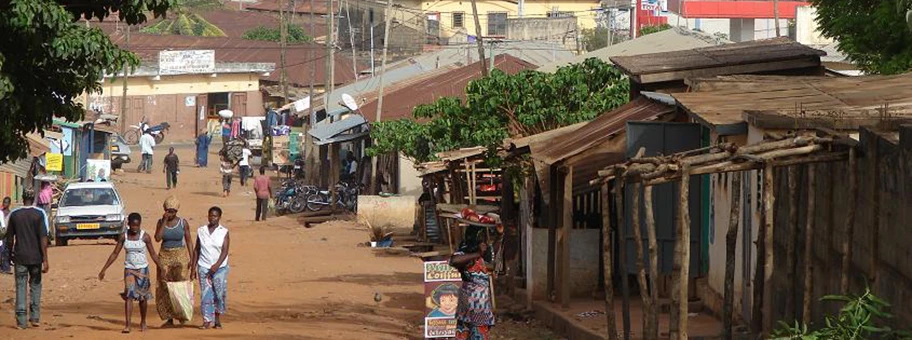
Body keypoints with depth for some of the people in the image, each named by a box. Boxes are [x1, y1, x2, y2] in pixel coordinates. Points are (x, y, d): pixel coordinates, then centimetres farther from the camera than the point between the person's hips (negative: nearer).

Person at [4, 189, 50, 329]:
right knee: (35, 286, 14)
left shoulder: (14, 214, 0)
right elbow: (43, 238, -10)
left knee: (21, 287, 3)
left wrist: (10, 254, 21)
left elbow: (10, 237, 5)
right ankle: (35, 318, 11)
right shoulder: (39, 214, -5)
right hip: (36, 257, 0)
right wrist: (45, 260, -9)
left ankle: (21, 321, -1)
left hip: (20, 256, 0)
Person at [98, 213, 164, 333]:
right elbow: (115, 254, 3)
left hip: (142, 269, -1)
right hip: (129, 269, 1)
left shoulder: (145, 237, -6)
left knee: (142, 296, 8)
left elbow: (153, 254, 0)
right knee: (128, 296, -13)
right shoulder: (124, 237, -2)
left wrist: (161, 269, -3)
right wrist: (104, 269, 2)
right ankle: (127, 325, -17)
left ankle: (143, 322, 27)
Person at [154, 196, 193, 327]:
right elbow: (157, 238, -11)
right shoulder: (161, 222, 3)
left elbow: (188, 241, 3)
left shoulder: (183, 223, -1)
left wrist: (191, 259, -3)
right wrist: (164, 221, -13)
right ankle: (169, 318, 5)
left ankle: (182, 315, 2)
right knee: (165, 288, 0)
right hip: (165, 257, 2)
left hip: (180, 257, -2)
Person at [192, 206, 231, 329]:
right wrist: (193, 268, 7)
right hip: (204, 267, 1)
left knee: (219, 294, -1)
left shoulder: (224, 232, 0)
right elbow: (197, 250, 11)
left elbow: (225, 251, -7)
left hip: (220, 268, -1)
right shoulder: (201, 231, 7)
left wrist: (217, 265, -21)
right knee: (205, 294, -5)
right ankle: (207, 321, -7)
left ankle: (217, 319, 14)